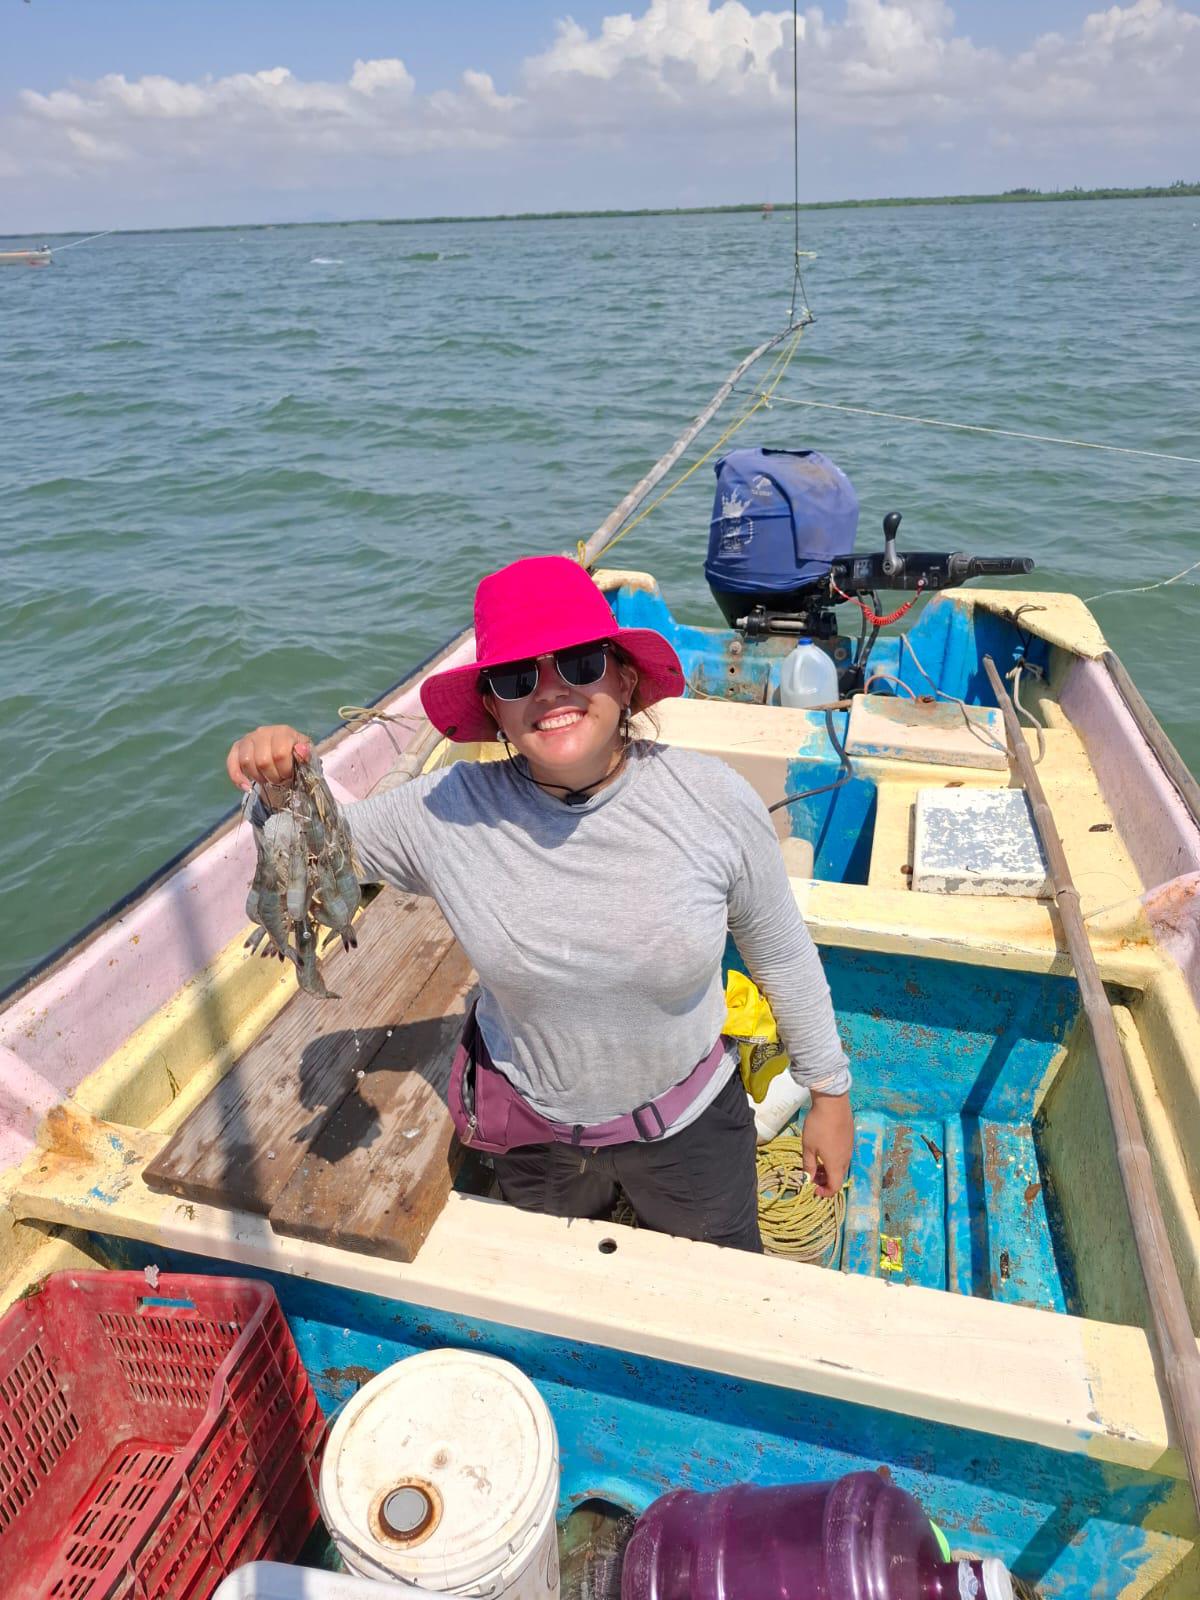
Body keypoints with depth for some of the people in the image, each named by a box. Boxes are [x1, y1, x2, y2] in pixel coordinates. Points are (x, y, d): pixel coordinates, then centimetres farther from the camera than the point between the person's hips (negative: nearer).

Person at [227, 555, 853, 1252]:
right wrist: (280, 782, -31)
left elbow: (784, 956, -9)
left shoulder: (713, 800, -23)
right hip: (536, 1136, 1)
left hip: (688, 1118, -1)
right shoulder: (449, 814, -22)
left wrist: (830, 1093, 3)